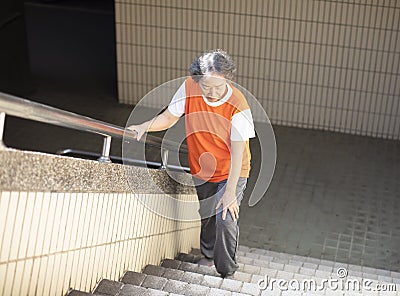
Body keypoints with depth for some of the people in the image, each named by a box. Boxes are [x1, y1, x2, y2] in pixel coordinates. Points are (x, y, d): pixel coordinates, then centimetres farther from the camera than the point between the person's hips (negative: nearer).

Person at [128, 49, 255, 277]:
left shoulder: (238, 106, -29)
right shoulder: (189, 88, -19)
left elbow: (237, 152, -26)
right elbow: (169, 117, -4)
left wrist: (230, 191, -26)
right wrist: (145, 127, -21)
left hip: (232, 171, -4)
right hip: (201, 170, 4)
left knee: (226, 219, -16)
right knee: (205, 215, 19)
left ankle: (227, 272, 5)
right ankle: (208, 256, 47)